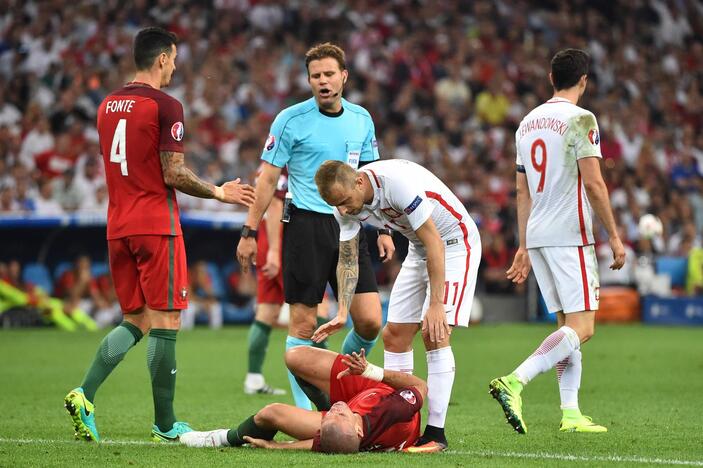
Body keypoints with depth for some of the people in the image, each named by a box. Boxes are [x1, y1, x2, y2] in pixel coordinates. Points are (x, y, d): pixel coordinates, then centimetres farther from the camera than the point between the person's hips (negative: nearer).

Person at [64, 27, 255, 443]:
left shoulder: (108, 105, 12)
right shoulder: (165, 106, -11)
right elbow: (174, 174, -14)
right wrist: (219, 193, 0)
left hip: (118, 228, 7)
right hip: (157, 226, -7)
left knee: (135, 320, 14)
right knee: (165, 322, 0)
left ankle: (85, 394, -6)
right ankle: (165, 425, 3)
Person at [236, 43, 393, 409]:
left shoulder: (361, 119, 9)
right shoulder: (291, 119, -4)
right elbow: (268, 178, -1)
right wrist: (249, 232, -4)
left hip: (350, 226, 4)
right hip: (306, 225, -4)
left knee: (369, 321, -4)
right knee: (303, 323, -4)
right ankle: (303, 409, 6)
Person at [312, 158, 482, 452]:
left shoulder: (398, 182, -33)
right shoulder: (345, 205, -9)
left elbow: (434, 243, -30)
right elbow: (348, 261, 3)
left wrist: (436, 305, -30)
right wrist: (342, 313, -7)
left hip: (455, 243, -8)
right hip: (419, 250, 8)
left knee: (434, 334, -18)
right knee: (394, 336, 3)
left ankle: (436, 433, -17)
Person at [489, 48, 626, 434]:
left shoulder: (527, 122, 14)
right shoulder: (580, 120, -9)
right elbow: (593, 184, -15)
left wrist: (524, 246, 21)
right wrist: (614, 236, -8)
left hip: (537, 236, 8)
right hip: (570, 235, -8)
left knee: (567, 324, 12)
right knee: (581, 328, -9)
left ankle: (570, 414, 6)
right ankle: (514, 381, -26)